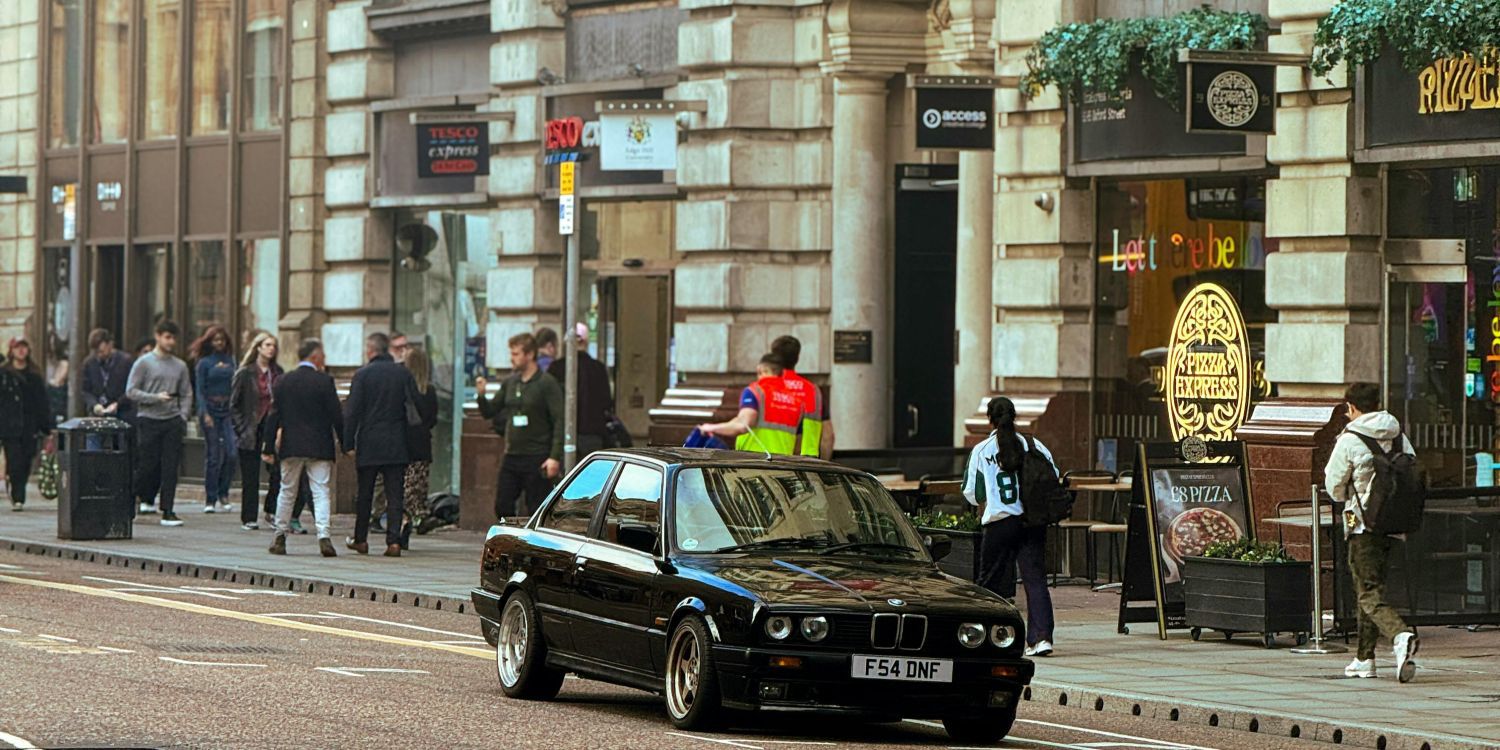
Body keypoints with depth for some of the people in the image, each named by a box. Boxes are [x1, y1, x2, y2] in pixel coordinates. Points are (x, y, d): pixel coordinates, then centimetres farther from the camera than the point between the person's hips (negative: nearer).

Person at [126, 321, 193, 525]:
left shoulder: (180, 366, 13)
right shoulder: (144, 363, 1)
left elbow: (186, 395, 16)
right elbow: (131, 391, -4)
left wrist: (183, 416, 2)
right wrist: (156, 398, -14)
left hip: (172, 421, 3)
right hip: (149, 420, -3)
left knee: (170, 468, -4)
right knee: (149, 465, -1)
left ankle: (168, 512, -2)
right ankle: (146, 497, 25)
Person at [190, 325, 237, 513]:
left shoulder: (230, 360, 11)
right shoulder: (203, 363, 1)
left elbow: (234, 386, 14)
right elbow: (199, 390, -2)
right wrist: (205, 414, -13)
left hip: (228, 410, 3)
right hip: (210, 409, -3)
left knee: (231, 453, -9)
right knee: (213, 456, -3)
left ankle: (223, 493, 7)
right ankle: (210, 500, 4)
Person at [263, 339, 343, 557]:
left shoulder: (283, 382, 3)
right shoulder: (324, 381, -7)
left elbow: (274, 416, 4)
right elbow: (336, 416, -7)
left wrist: (268, 447, 8)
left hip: (290, 447, 3)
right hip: (319, 447, -3)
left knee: (287, 492, 13)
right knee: (321, 491, -2)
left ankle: (280, 537, 17)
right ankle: (324, 535, -17)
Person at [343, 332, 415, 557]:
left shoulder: (363, 374, -6)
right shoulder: (403, 374, 2)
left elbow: (352, 411, -7)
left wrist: (348, 443, -3)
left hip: (369, 444, -1)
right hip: (397, 445, 1)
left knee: (364, 494, 10)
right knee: (394, 494, 1)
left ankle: (360, 539, 18)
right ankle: (394, 541, -7)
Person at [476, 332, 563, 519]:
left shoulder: (547, 383, -8)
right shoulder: (510, 383, 11)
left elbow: (559, 421, -12)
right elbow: (490, 412, 17)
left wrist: (555, 457, -20)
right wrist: (482, 395, -5)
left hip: (537, 459, -6)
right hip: (512, 456, 6)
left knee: (537, 511, -2)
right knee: (502, 507, 4)